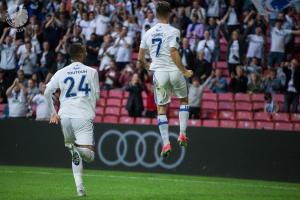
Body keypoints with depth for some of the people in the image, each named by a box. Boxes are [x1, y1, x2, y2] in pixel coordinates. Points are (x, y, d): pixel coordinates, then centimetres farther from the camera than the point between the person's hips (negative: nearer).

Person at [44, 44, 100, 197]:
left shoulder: (61, 73, 10)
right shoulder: (91, 72, 5)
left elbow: (47, 92, 4)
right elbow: (96, 96, 7)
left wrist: (53, 113, 11)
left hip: (65, 117, 3)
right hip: (84, 116, -3)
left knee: (76, 156, 17)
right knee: (89, 156, -9)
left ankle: (79, 187, 3)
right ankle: (78, 148, -42)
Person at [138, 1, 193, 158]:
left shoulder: (148, 33, 7)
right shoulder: (173, 31, -7)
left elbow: (140, 58, 9)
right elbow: (174, 54, -17)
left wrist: (147, 66, 29)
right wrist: (184, 71, -9)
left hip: (159, 73, 2)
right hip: (174, 71, -2)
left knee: (161, 108, 7)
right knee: (184, 100, 21)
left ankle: (166, 144, -4)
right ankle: (182, 135, 9)